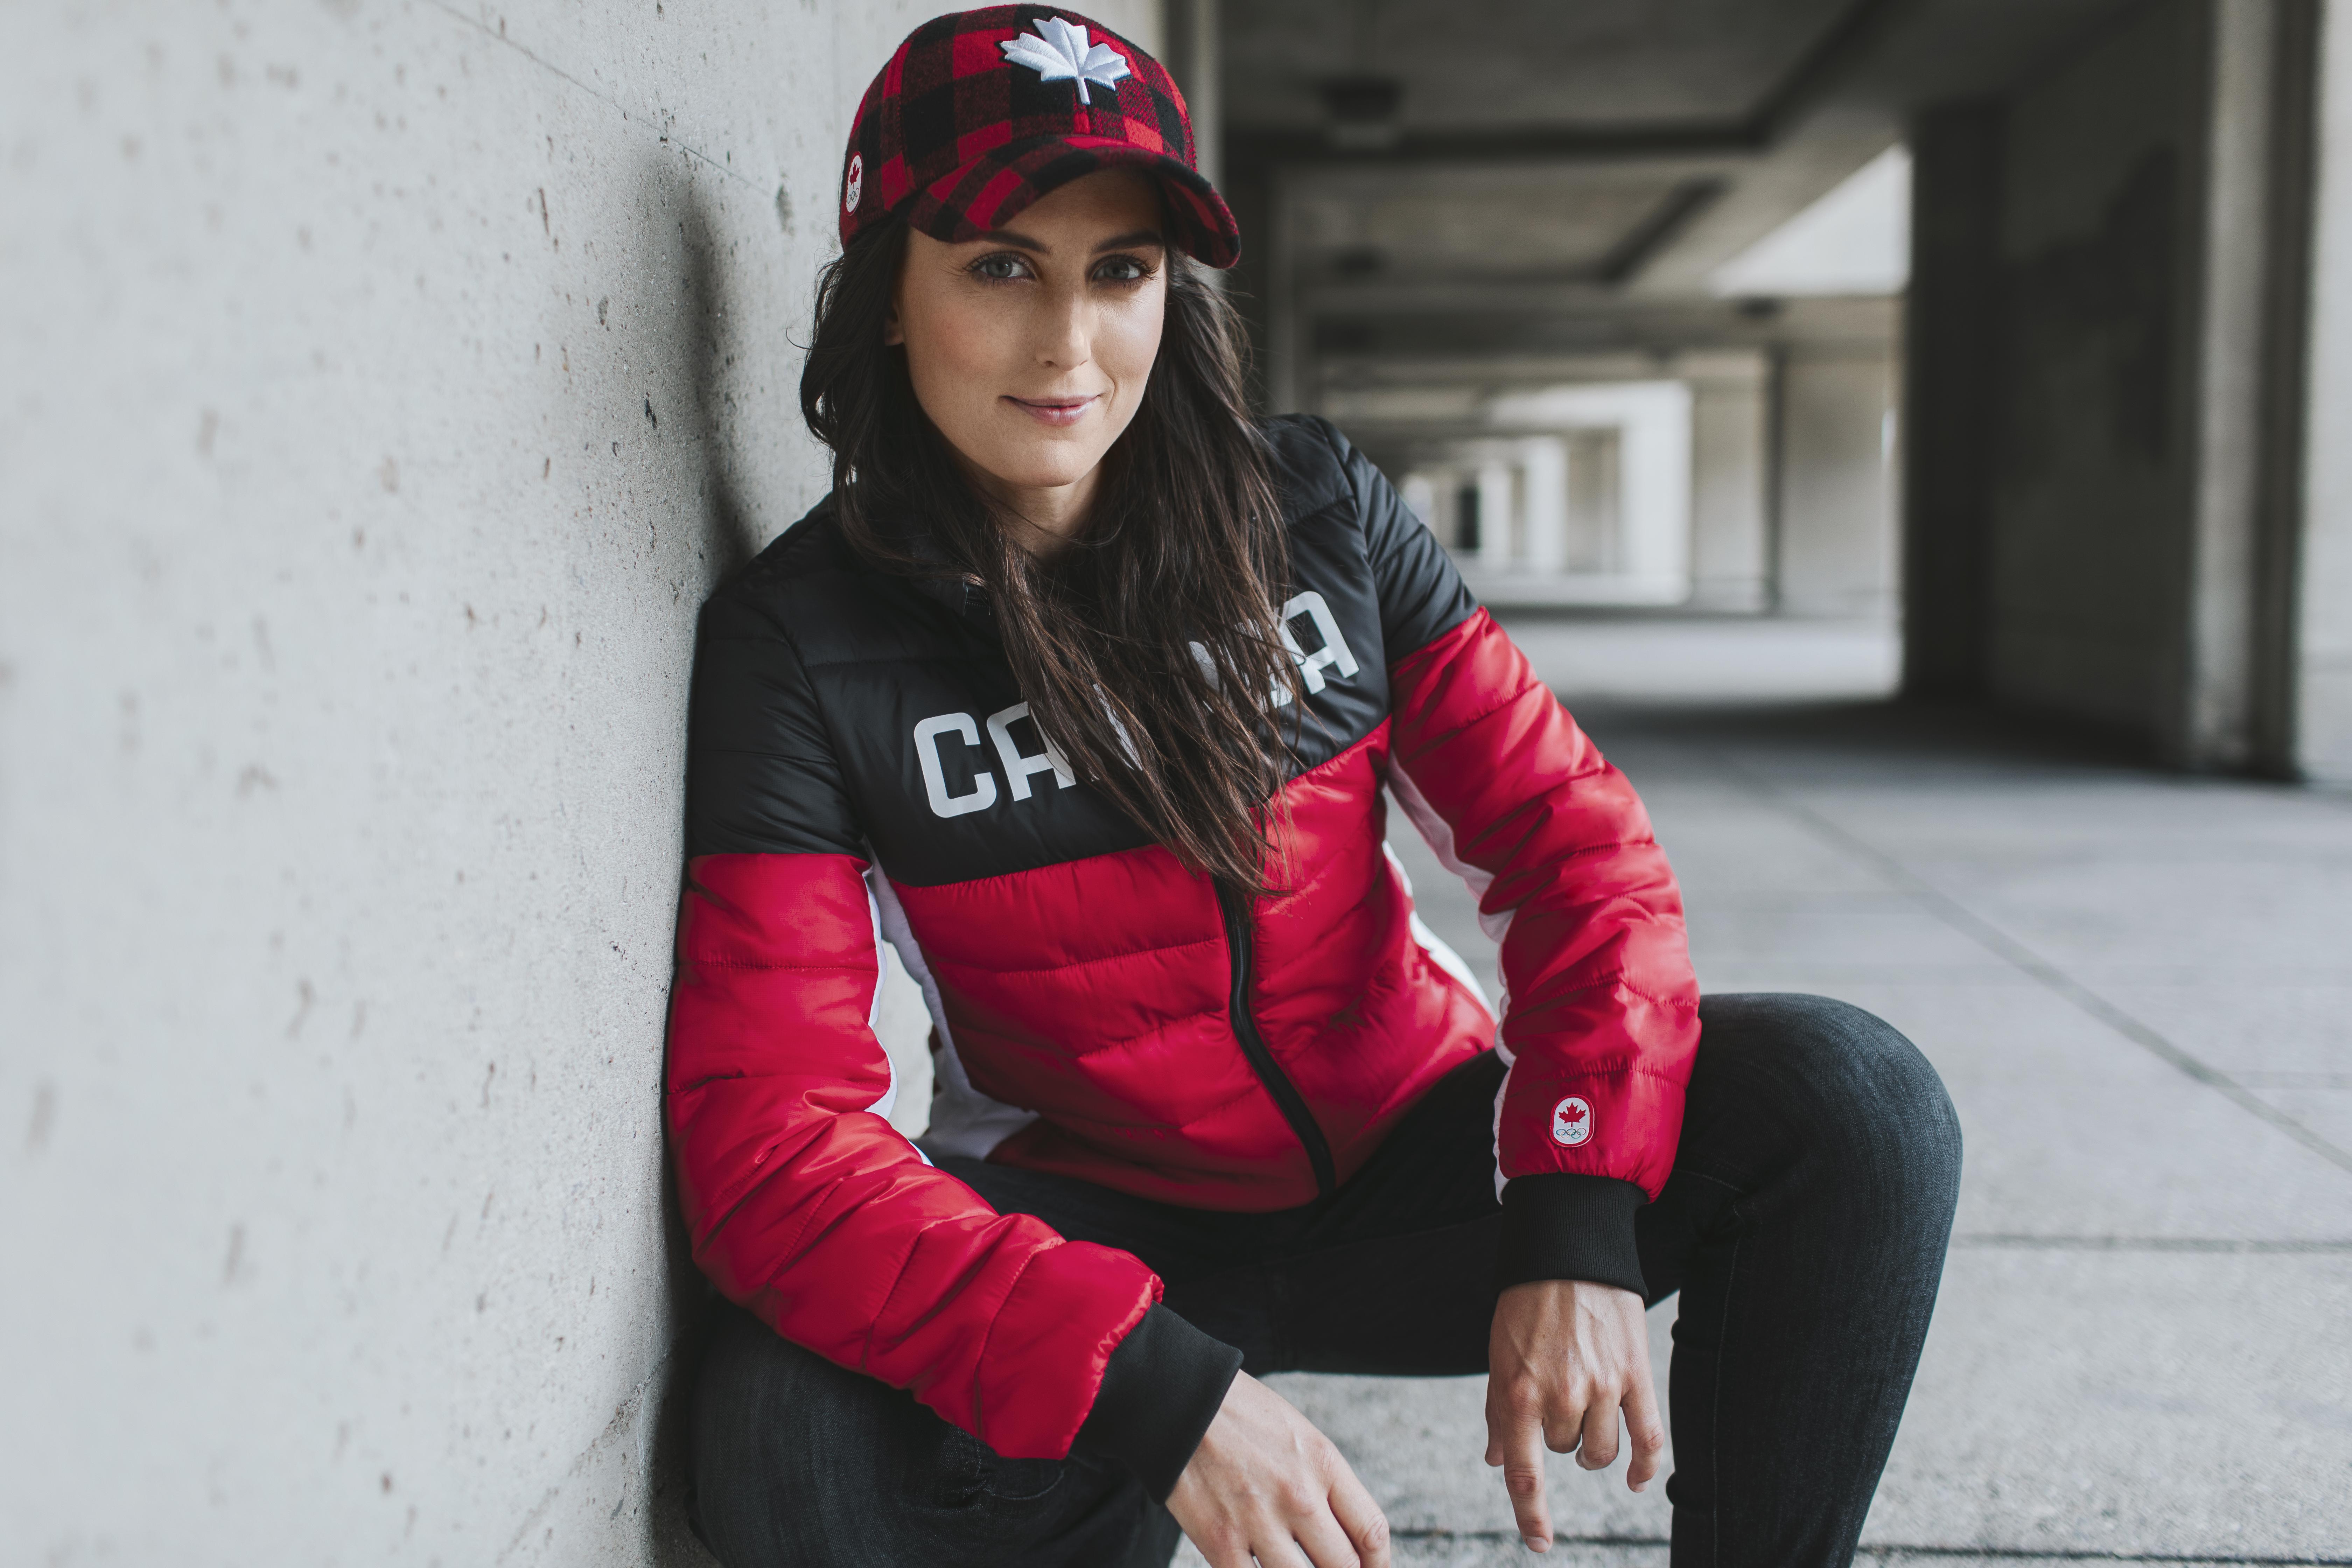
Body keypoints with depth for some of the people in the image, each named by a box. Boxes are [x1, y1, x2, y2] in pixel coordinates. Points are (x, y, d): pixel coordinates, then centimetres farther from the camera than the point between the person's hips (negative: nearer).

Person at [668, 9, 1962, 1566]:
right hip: (1099, 1239, -2)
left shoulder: (1314, 508, -3)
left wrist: (1575, 1226, -22)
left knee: (1854, 1103, -20)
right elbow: (769, 1137, -22)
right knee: (791, 1437, -32)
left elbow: (1571, 832, -6)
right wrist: (1160, 1388, -34)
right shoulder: (797, 645, -13)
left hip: (1421, 1163, 3)